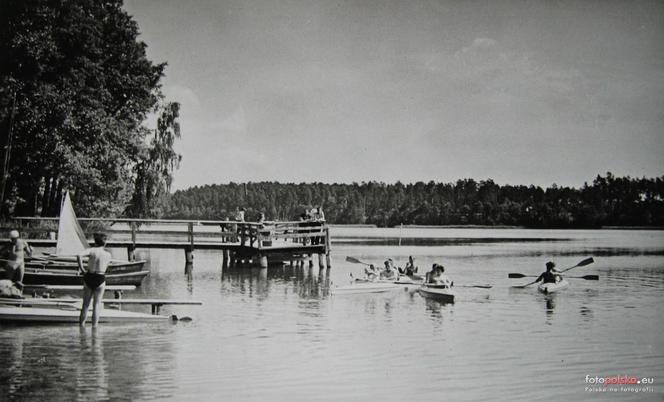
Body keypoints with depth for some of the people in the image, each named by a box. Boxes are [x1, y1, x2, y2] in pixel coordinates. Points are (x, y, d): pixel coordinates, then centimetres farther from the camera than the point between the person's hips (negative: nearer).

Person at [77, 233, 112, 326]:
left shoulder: (92, 250, -4)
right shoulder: (108, 254, 1)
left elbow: (79, 256, -22)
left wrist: (82, 269, -14)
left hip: (89, 278, 1)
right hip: (100, 279, -1)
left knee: (85, 304, 13)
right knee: (97, 304, 4)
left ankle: (82, 325, 14)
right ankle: (94, 327, -2)